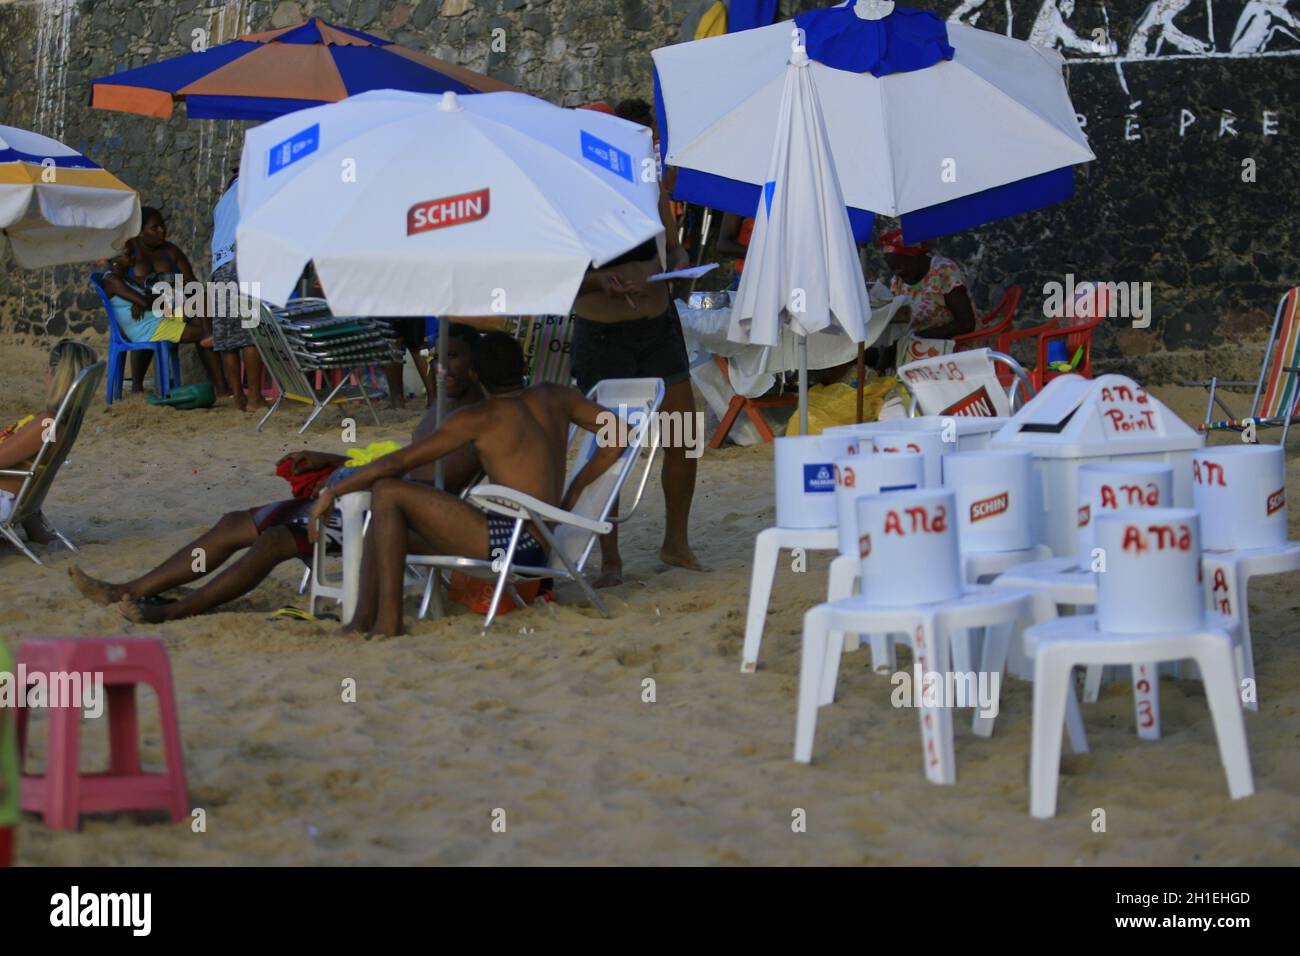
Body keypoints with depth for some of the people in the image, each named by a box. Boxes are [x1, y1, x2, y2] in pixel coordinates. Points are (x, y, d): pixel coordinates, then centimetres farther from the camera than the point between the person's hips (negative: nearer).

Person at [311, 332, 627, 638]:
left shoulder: (477, 418, -6)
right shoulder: (554, 398, 13)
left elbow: (397, 463, -5)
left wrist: (332, 491, 3)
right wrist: (573, 493, 22)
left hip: (514, 541, -9)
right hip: (535, 548, 9)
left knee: (387, 493, -10)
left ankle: (389, 620, -14)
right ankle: (362, 621, 0)